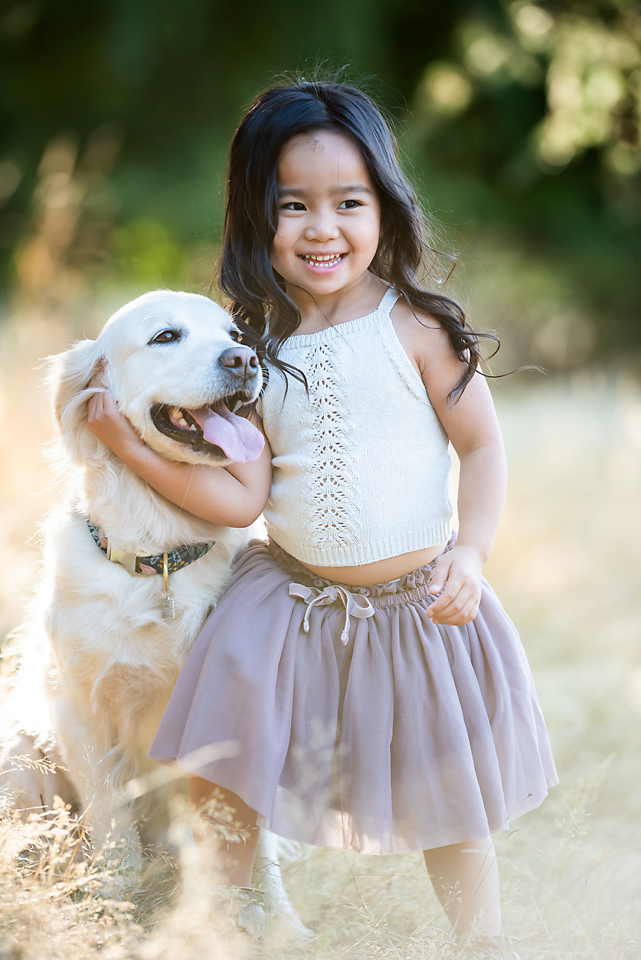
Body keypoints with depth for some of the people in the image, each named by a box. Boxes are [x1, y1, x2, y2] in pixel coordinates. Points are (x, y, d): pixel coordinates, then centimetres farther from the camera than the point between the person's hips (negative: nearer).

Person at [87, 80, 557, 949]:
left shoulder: (417, 326, -10)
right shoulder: (253, 351, -1)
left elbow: (482, 446, -5)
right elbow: (243, 496, -4)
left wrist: (471, 554, -18)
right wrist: (133, 449, -10)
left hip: (421, 607, -2)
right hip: (294, 605, 2)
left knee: (451, 814, 11)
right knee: (218, 795, -2)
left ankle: (480, 942, 32)